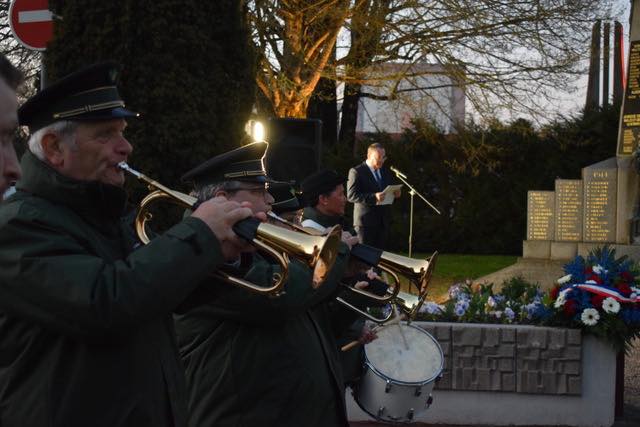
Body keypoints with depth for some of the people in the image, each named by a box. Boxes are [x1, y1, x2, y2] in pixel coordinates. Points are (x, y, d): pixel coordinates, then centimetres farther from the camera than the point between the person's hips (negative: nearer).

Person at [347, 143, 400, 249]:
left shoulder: (385, 171, 16)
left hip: (384, 221, 6)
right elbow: (351, 195, -15)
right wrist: (373, 197, -26)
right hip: (365, 221, -6)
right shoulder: (356, 172, -6)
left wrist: (395, 194, -1)